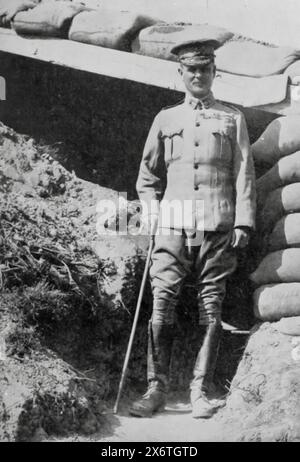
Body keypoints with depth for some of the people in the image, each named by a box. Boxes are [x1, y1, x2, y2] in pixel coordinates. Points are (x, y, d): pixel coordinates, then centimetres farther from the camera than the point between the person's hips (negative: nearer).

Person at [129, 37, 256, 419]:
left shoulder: (233, 118, 13)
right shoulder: (165, 119, 16)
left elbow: (244, 174, 7)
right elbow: (147, 176, 18)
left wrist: (243, 222, -2)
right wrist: (152, 217, 5)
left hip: (217, 229, -1)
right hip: (173, 227, 1)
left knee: (211, 310, -1)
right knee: (161, 307, -7)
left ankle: (202, 391, 6)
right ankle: (156, 388, 1)